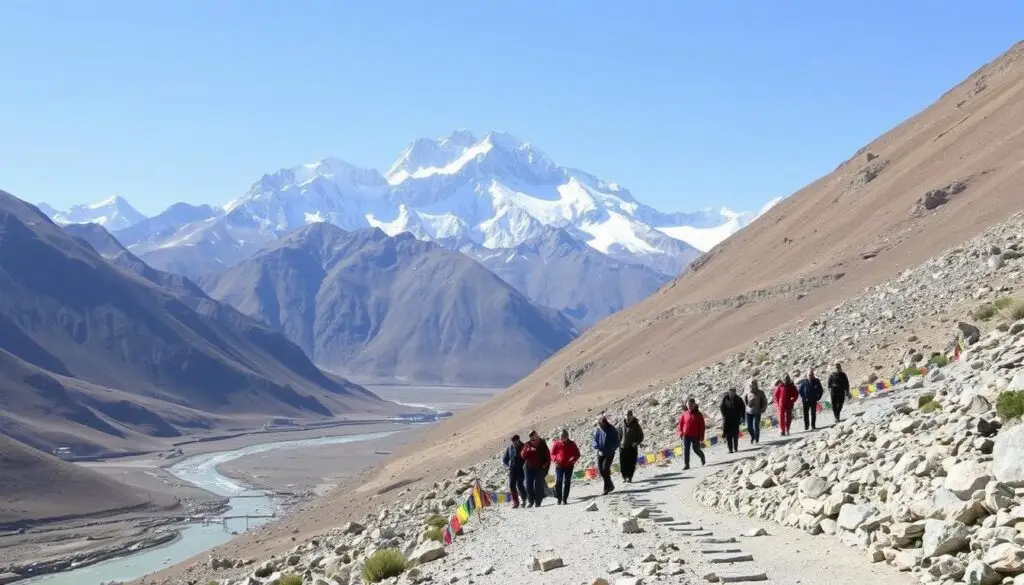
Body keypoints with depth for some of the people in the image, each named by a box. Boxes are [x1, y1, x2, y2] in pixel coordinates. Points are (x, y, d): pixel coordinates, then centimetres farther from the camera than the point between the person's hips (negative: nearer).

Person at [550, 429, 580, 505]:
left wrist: (573, 459, -14)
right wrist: (555, 459, -14)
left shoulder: (572, 444, 5)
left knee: (567, 483, 0)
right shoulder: (556, 444, 4)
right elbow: (552, 454, 7)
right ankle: (559, 498, 2)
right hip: (559, 465, -1)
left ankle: (564, 499, 4)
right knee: (558, 482, -9)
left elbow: (577, 454, 7)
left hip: (569, 466, 1)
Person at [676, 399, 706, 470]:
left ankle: (702, 457, 38)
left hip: (695, 436, -2)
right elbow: (681, 423, 11)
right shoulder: (685, 414, 2)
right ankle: (686, 465, -2)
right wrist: (680, 432, -3)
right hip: (686, 435, 2)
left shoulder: (698, 414, -3)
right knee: (686, 450, -4)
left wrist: (701, 437, -5)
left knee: (696, 449, 6)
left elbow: (702, 426, -2)